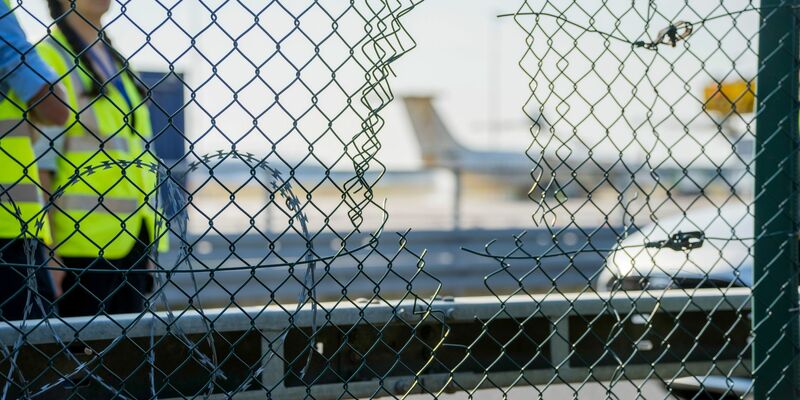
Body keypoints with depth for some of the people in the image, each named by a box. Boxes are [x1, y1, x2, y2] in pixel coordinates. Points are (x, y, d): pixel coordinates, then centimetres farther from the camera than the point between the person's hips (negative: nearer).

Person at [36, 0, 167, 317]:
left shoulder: (122, 69, 20)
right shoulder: (48, 58, -4)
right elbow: (40, 161, -10)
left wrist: (151, 244, 16)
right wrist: (45, 247, -16)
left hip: (132, 236, 7)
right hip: (79, 238, -7)